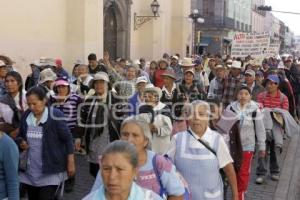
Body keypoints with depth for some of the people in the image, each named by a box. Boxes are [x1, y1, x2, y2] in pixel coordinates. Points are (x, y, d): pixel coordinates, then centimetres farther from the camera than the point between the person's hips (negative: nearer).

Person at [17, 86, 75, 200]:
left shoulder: (55, 116, -13)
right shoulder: (26, 116, 3)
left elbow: (67, 139, -9)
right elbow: (20, 136, 16)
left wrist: (70, 163, -9)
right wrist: (21, 142, -7)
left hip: (51, 171, -5)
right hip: (30, 171, 6)